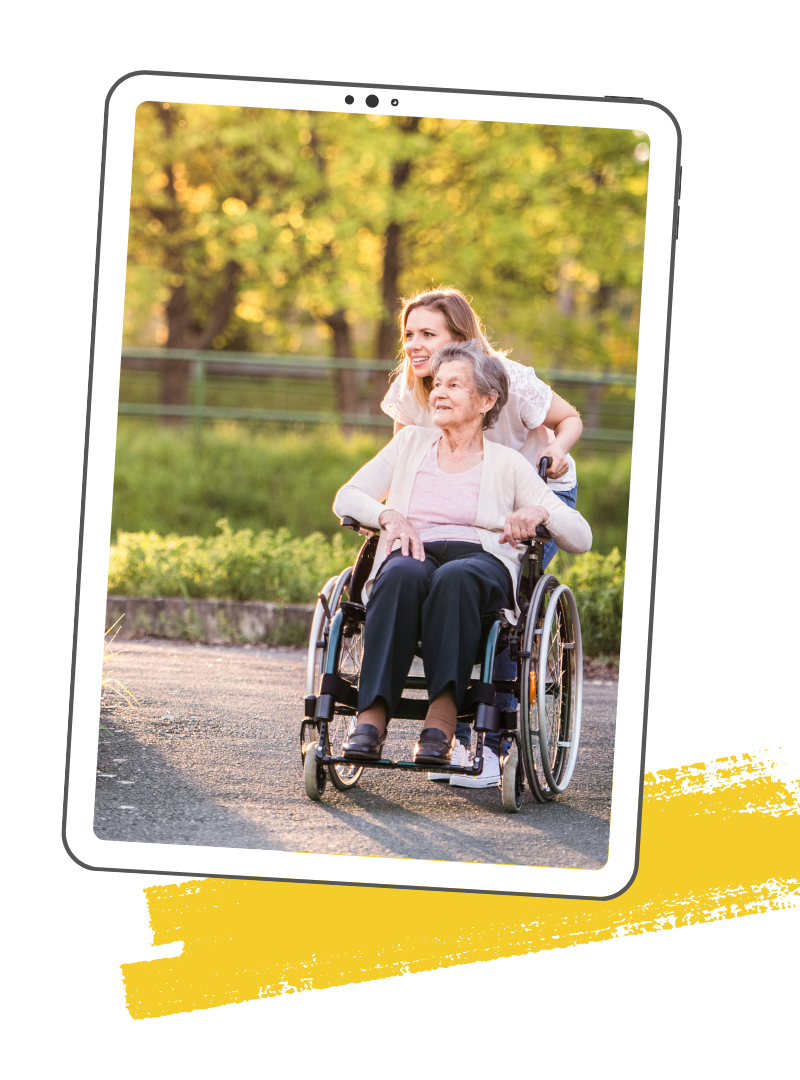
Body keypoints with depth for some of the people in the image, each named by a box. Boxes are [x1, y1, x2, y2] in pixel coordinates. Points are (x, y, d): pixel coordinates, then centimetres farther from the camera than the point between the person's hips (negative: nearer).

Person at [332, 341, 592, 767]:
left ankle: (441, 720, -48)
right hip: (414, 556, 1)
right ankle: (372, 717, -48)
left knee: (455, 577, -39)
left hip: (483, 562, -1)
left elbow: (581, 537, 10)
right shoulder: (411, 442, 24)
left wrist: (541, 513, -12)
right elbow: (347, 497, 15)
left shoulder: (507, 464, 17)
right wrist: (389, 515, -7)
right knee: (402, 573, -38)